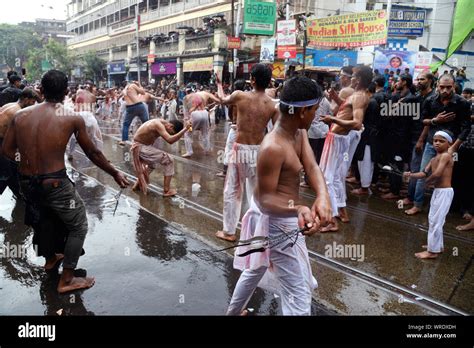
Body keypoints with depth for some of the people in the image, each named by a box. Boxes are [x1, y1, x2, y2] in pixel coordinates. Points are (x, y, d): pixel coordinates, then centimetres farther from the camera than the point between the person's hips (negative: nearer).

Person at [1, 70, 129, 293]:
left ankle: (50, 258, 54)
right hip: (55, 184, -5)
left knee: (44, 218, 32)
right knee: (78, 227, 14)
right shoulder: (72, 118, -9)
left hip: (26, 183, 6)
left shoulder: (21, 115, 1)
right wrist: (115, 173, 12)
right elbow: (92, 153, -1)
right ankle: (66, 281, 19)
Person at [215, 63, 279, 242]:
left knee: (232, 191, 12)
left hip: (240, 149, -2)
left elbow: (222, 99, 15)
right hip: (260, 151, 2)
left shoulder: (240, 96, -8)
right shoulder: (273, 106, -4)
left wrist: (219, 86, 36)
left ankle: (229, 231, 21)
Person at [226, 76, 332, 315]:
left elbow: (312, 167, -14)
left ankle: (233, 311, 56)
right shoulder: (273, 148, -30)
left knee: (256, 268, 32)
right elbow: (265, 199, -27)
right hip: (278, 223, -10)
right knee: (299, 298, -2)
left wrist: (323, 197, -34)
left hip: (271, 218, 10)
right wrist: (298, 209, -46)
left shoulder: (299, 132, -2)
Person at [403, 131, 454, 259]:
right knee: (433, 219, 20)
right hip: (437, 191, 10)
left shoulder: (446, 155, -16)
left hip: (445, 192, -10)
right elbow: (424, 173, 7)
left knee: (435, 221, -7)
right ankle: (438, 245, 34)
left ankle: (432, 251, 0)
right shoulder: (434, 159, 13)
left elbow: (437, 174, -28)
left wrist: (428, 181, -8)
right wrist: (411, 175, -10)